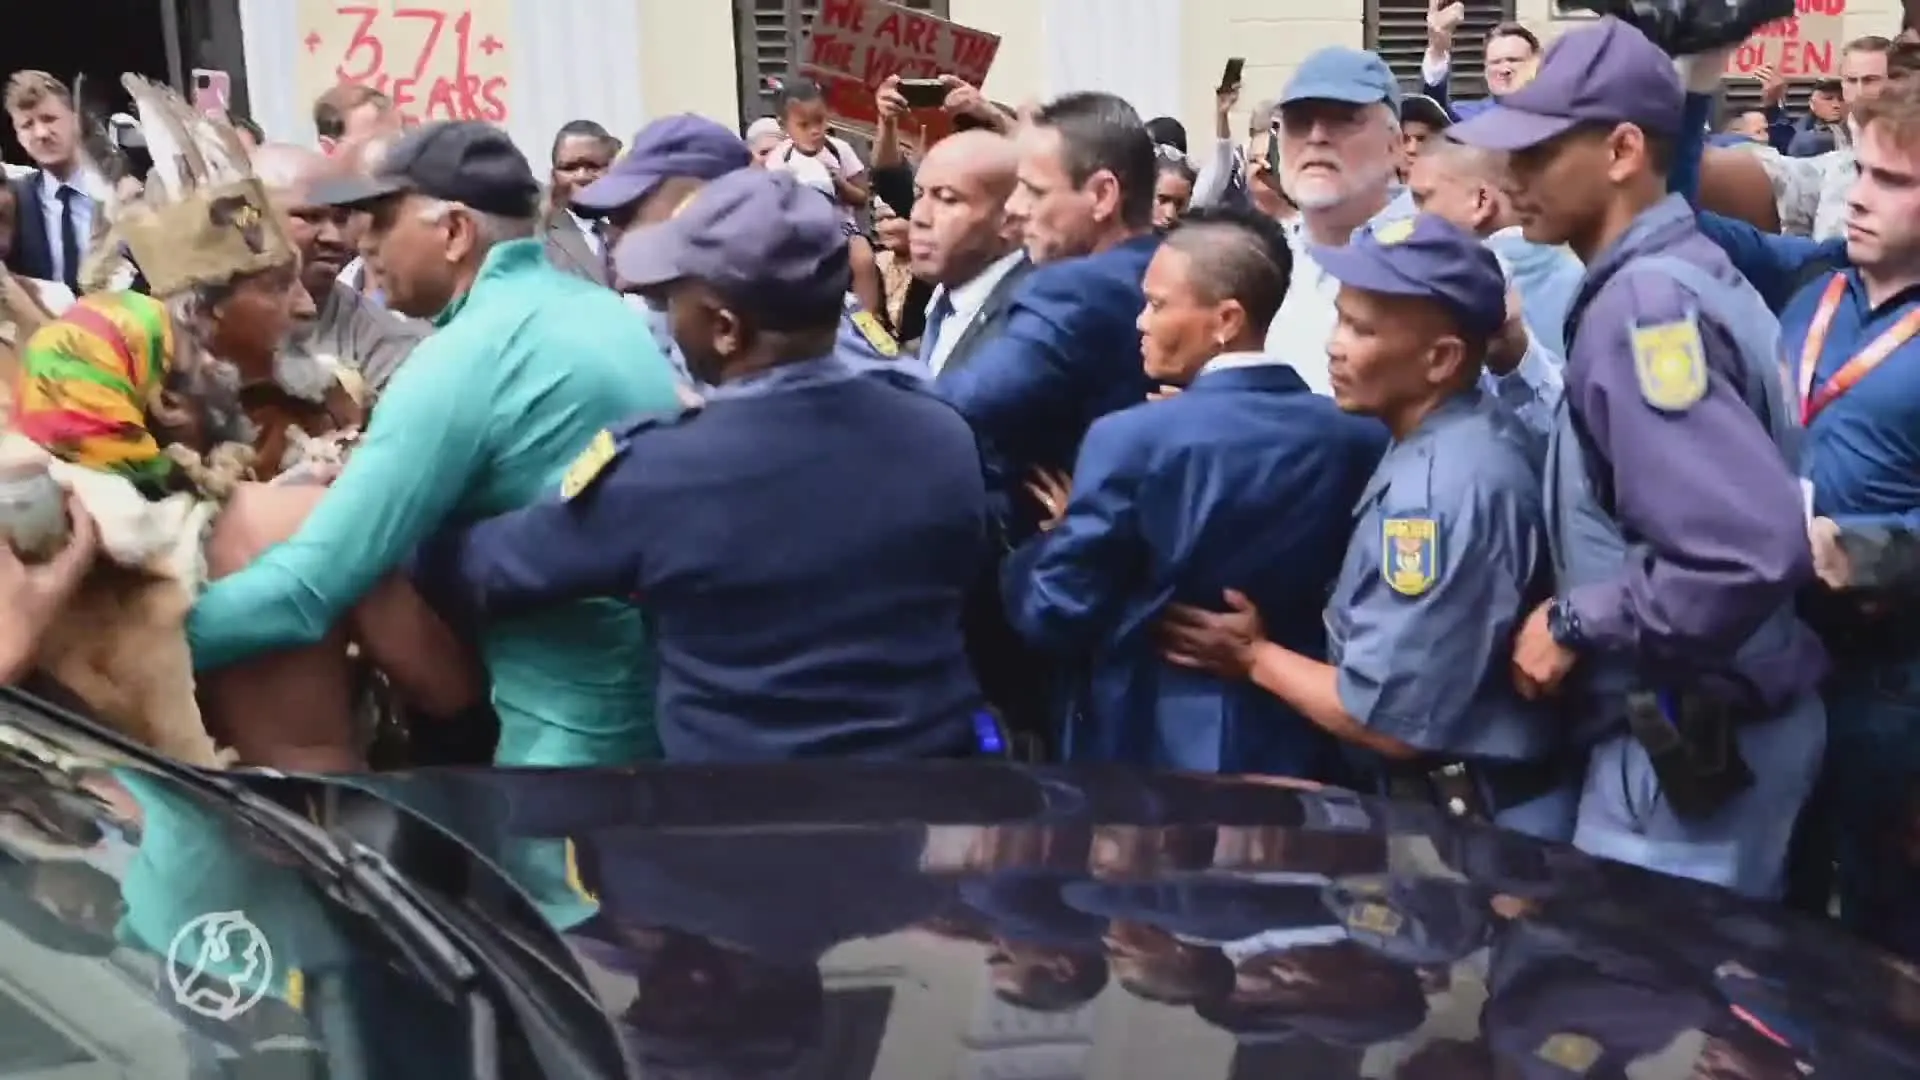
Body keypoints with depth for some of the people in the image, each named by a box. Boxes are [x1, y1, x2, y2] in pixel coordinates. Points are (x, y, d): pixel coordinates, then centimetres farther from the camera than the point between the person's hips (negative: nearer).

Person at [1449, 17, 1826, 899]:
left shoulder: (1642, 306, -22)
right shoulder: (1676, 271, 7)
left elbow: (1752, 548, -30)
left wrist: (1576, 625, -19)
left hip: (1687, 737, -9)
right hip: (1695, 723, 9)